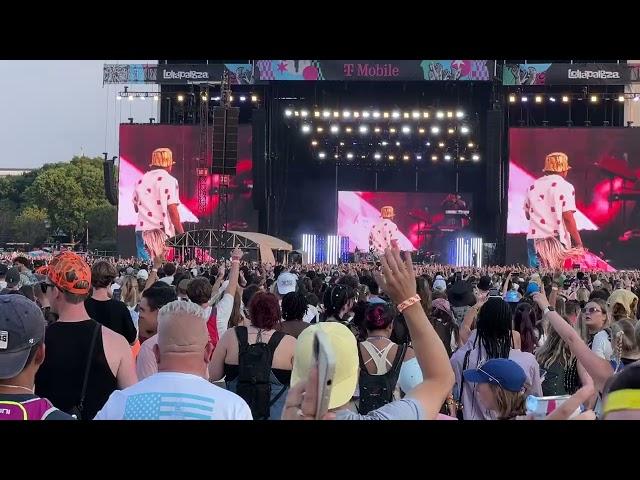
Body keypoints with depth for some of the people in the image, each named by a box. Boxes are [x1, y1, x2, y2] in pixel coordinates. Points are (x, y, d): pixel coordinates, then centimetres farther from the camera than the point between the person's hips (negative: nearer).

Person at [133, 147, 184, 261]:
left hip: (142, 230, 5)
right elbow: (172, 210, -11)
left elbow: (136, 208, 18)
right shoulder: (169, 181, -5)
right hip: (162, 232, -5)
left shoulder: (141, 180, 12)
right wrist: (182, 233, -7)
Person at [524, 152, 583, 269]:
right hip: (556, 241, -4)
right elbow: (568, 217, -11)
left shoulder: (533, 187, 13)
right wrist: (579, 244, -8)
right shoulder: (565, 187, -2)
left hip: (534, 239, 4)